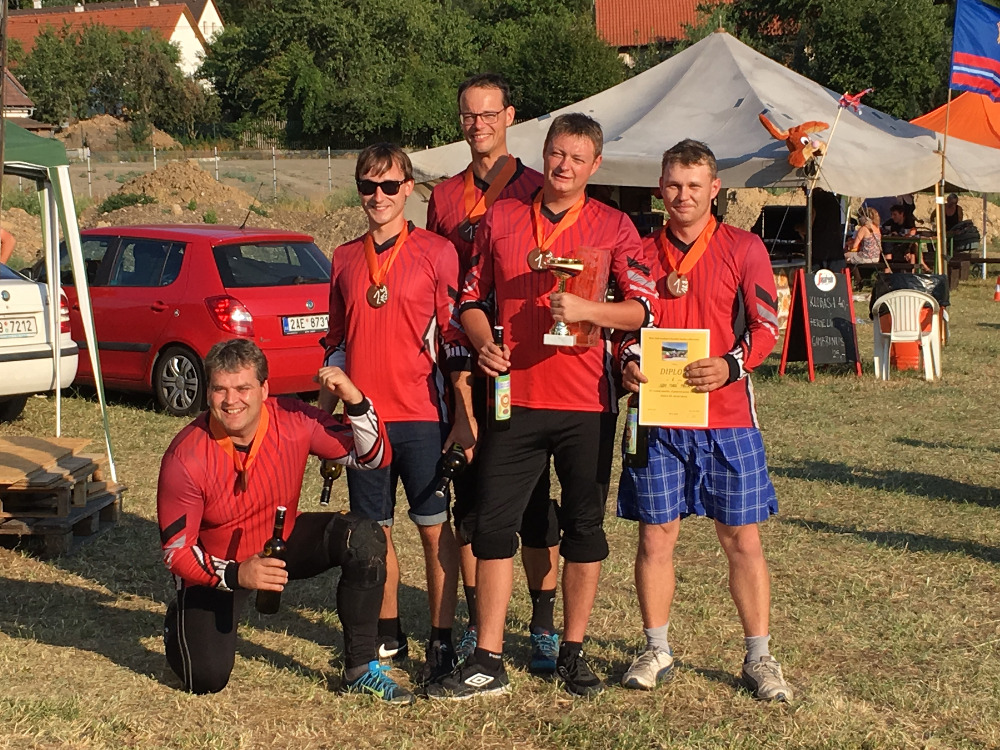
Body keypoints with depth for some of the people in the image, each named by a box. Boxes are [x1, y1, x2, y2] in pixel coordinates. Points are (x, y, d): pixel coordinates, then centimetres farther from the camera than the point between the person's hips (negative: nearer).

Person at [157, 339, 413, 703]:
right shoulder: (184, 458, -26)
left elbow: (375, 457, -13)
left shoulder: (295, 421, -20)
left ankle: (361, 668, -11)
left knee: (363, 537, -23)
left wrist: (355, 401, -30)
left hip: (284, 542, 3)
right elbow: (177, 551, -19)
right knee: (207, 678, -16)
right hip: (216, 568, -3)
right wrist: (235, 575, -36)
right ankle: (182, 622, 23)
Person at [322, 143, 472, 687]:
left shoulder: (436, 253, -3)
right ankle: (387, 636, 23)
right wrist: (323, 416, 17)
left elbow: (455, 337, -5)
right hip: (365, 417, 5)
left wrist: (465, 416, -8)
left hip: (422, 417, -4)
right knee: (374, 530, 10)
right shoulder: (344, 260, 11)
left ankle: (441, 643, 8)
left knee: (435, 529, 1)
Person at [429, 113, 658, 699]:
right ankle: (489, 663, 5)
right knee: (493, 525, -2)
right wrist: (484, 343, -5)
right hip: (514, 397, 1)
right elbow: (473, 298, 14)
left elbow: (642, 308, -3)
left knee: (585, 526, 6)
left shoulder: (614, 227, 3)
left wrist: (587, 309, -19)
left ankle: (573, 652, 20)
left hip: (586, 404, -1)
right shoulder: (501, 219, 8)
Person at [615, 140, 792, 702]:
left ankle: (760, 657, 13)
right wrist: (628, 364, -6)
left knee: (742, 537, 2)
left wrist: (730, 366, -19)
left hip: (726, 415, -2)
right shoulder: (643, 252, 10)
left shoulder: (744, 249, 2)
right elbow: (626, 326, 15)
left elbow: (765, 327, -1)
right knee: (656, 534, 5)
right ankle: (657, 651, 19)